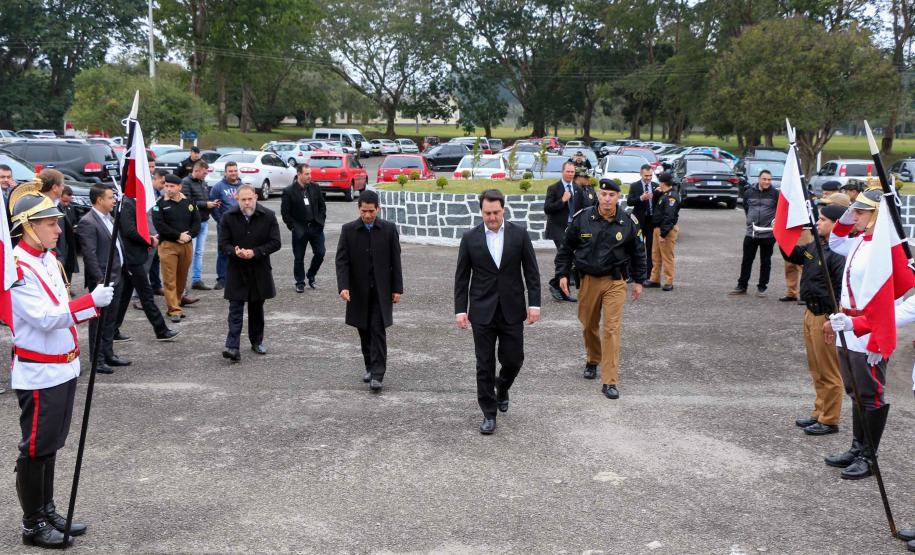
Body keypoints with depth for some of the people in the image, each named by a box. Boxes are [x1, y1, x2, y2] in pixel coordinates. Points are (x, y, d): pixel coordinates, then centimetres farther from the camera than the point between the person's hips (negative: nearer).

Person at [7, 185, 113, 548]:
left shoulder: (49, 259, 9)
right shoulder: (18, 267, -18)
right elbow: (45, 318, -26)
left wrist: (94, 304, 2)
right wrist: (91, 301, -29)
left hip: (63, 368, 9)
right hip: (38, 373, -9)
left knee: (51, 445, 17)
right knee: (35, 449, 3)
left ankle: (47, 512, 29)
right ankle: (32, 525, 14)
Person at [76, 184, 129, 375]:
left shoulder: (109, 217, 12)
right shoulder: (88, 223, -16)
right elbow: (90, 255, -19)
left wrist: (123, 271, 16)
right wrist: (100, 279, -21)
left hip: (116, 278, 9)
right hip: (102, 280, -9)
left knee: (111, 319, 17)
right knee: (99, 321, 1)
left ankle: (108, 354, 28)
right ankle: (97, 360, 9)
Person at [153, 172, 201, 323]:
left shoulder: (189, 203, 9)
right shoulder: (160, 204, -2)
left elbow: (196, 222, 7)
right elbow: (159, 225, -11)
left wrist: (189, 235, -11)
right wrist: (179, 235, -15)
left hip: (187, 246, 4)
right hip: (168, 245, -4)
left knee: (182, 279, 10)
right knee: (170, 280, -6)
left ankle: (175, 306, 24)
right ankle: (174, 310, -4)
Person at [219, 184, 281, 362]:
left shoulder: (268, 216, -5)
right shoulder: (228, 217, -3)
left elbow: (275, 243, -6)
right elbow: (223, 244, -1)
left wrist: (255, 252, -19)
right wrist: (235, 251, -23)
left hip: (259, 269, 1)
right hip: (236, 269, -1)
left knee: (257, 307, 14)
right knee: (235, 308, -6)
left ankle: (257, 342, 29)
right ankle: (232, 347, -11)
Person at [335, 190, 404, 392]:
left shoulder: (389, 229, -2)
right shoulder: (348, 230, -2)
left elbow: (395, 261, 1)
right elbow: (342, 260, -5)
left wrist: (397, 289, -2)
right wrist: (343, 286, -18)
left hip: (381, 290, -2)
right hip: (358, 291, 2)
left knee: (378, 330, -7)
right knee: (364, 331, 10)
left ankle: (377, 374, -7)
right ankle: (370, 367, 26)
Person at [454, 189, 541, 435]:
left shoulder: (519, 234, -1)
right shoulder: (470, 238, -1)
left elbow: (531, 271, 2)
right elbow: (461, 277, 2)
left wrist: (534, 303, -4)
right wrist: (460, 309, -3)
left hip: (512, 310, 1)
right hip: (482, 311, 0)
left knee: (513, 359, 6)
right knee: (485, 365, 2)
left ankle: (502, 388, 39)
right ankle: (489, 413, 14)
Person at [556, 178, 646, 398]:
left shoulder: (629, 222, -3)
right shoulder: (582, 218, -5)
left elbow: (638, 252, 9)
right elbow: (567, 247, 5)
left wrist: (638, 281, 11)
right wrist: (563, 274, 1)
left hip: (615, 282, -1)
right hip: (588, 280, 1)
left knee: (612, 329, -8)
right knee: (589, 325, 14)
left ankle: (609, 381, -6)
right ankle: (592, 360, 43)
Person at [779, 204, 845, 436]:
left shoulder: (839, 252, -21)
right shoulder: (815, 245, 8)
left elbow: (843, 290, -22)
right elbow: (792, 255, 23)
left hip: (826, 317, -10)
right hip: (811, 313, 10)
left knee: (828, 373, 2)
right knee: (816, 371, 19)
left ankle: (829, 421, 12)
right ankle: (819, 414, 31)